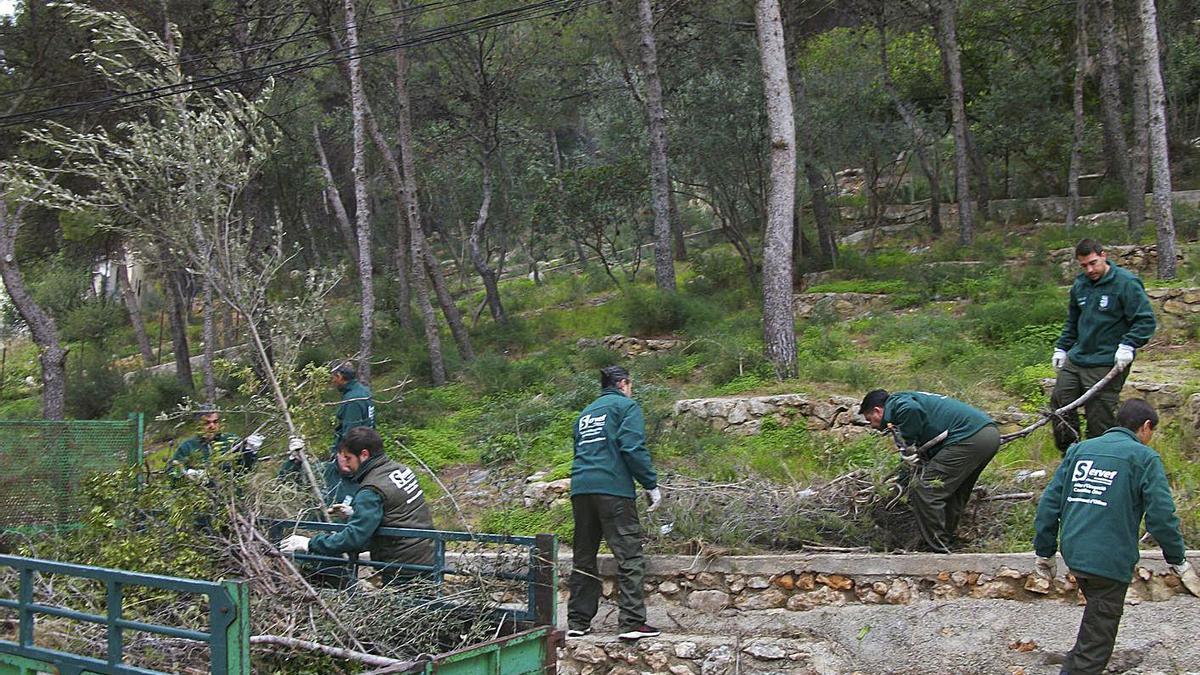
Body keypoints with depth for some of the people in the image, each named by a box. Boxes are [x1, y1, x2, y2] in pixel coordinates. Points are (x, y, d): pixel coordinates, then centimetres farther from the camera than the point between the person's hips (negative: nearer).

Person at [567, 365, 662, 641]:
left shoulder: (585, 413, 25)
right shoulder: (627, 406, 4)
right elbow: (633, 448, -9)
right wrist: (651, 484, -7)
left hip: (580, 488, 7)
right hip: (613, 488, -7)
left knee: (583, 558, 12)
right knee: (629, 556, -5)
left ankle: (578, 622, 15)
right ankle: (632, 622, -11)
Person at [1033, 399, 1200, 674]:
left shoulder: (1079, 449, 13)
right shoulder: (1144, 458, -3)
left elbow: (1049, 502, 10)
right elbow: (1161, 515, -10)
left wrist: (1045, 553, 16)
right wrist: (1178, 560, 3)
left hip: (1073, 553, 6)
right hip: (1111, 559, -6)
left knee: (1097, 618, 27)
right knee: (1095, 643, 2)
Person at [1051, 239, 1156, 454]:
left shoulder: (1126, 283, -10)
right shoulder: (1079, 285, 11)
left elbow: (1145, 320, -11)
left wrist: (1128, 345, -21)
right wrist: (1061, 348, 17)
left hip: (1107, 365, -7)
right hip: (1075, 359, 7)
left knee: (1099, 420, -4)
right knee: (1059, 401, 8)